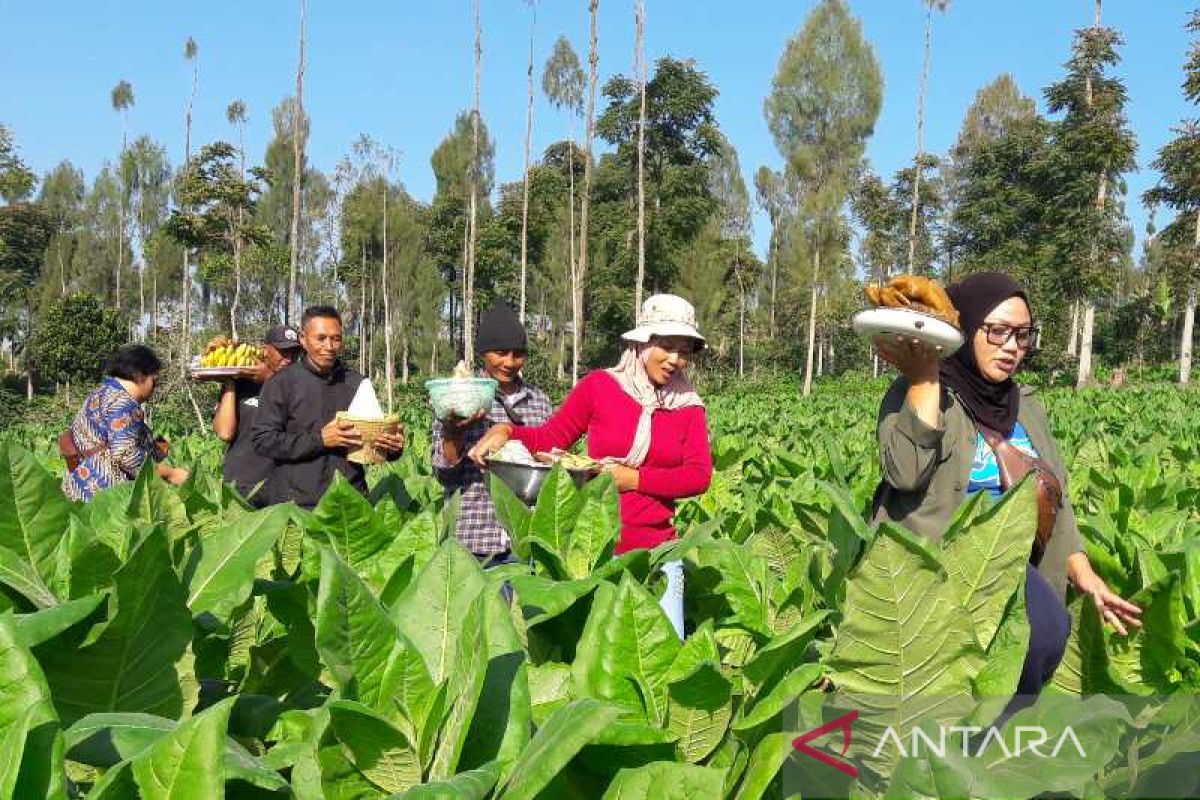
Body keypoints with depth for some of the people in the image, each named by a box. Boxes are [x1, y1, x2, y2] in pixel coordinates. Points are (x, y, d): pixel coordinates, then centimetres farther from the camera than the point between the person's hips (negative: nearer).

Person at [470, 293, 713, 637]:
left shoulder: (688, 405, 5)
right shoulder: (600, 386, -1)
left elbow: (699, 476, -4)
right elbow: (552, 437, 5)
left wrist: (635, 479, -14)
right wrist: (504, 431, -12)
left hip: (655, 552, 1)